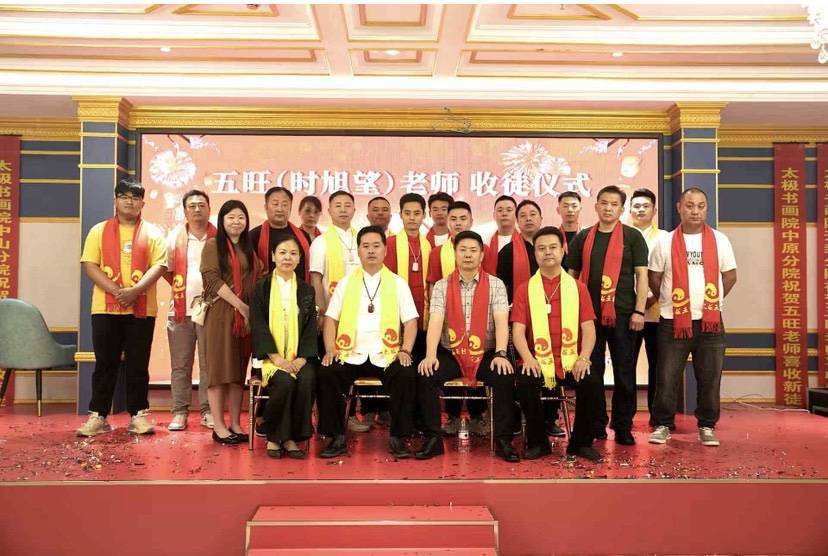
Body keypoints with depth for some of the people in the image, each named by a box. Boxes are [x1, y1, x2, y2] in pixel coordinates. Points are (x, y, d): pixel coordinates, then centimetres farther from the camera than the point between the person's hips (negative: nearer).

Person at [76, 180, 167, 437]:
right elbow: (89, 265, 0)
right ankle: (98, 416, 12)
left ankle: (139, 415, 12)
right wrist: (116, 291, -14)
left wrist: (135, 290, -18)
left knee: (138, 364, 4)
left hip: (142, 308, 0)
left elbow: (159, 265, -3)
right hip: (105, 308, 1)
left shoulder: (152, 232, 7)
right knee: (105, 363, 5)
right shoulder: (99, 230, 9)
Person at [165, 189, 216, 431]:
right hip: (180, 309, 2)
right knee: (180, 365, 5)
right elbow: (166, 270, 13)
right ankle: (179, 412, 12)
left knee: (209, 364, 3)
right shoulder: (174, 237, 8)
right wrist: (181, 289, 6)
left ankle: (208, 412, 10)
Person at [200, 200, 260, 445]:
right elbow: (213, 280, -10)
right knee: (219, 367, -3)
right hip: (220, 312, -5)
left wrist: (250, 310, 1)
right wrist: (240, 306, -14)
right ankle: (218, 426, 2)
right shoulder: (213, 245, 0)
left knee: (239, 369, 6)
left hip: (246, 314, 5)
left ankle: (236, 424, 11)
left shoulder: (249, 248, 16)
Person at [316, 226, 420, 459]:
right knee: (326, 373, -26)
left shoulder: (398, 283, 10)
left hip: (386, 355, -1)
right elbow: (331, 319, 9)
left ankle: (397, 438, -12)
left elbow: (410, 321, 5)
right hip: (350, 354, 1)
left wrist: (405, 350, -10)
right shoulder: (345, 283, 12)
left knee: (407, 375, -29)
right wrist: (330, 349, -6)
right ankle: (338, 437, -10)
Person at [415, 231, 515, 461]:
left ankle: (503, 440, -13)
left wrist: (501, 354, -25)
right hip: (450, 353, 1)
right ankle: (433, 439, -13)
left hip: (486, 354, 0)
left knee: (506, 377, -27)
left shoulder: (495, 285, 2)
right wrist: (430, 355, -24)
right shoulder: (441, 286, 3)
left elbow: (501, 322, -9)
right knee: (424, 375, -24)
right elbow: (435, 322, -9)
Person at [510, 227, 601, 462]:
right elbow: (518, 330, -1)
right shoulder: (524, 289, 7)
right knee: (525, 384, -30)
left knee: (593, 383, -26)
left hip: (571, 360, 1)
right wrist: (527, 358, -19)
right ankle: (538, 442, -4)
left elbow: (588, 328, 4)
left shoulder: (578, 287, 10)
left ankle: (581, 442, -1)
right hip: (537, 360, -1)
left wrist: (584, 357, -13)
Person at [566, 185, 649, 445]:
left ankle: (623, 426, 15)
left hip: (623, 314, -2)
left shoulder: (632, 237, 3)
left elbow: (641, 275, -1)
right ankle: (595, 424, 19)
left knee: (624, 372, 4)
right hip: (589, 313, 2)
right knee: (591, 370, 7)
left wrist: (639, 311, -9)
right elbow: (572, 275, 12)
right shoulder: (583, 238, 10)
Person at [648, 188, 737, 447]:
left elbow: (730, 276, 12)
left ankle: (707, 426, 21)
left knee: (709, 378, 7)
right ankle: (663, 425, 15)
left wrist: (712, 301, 13)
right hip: (673, 321, -1)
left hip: (710, 322, 1)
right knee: (666, 378, 2)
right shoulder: (665, 242, 1)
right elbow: (654, 278, 8)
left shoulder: (720, 240, 4)